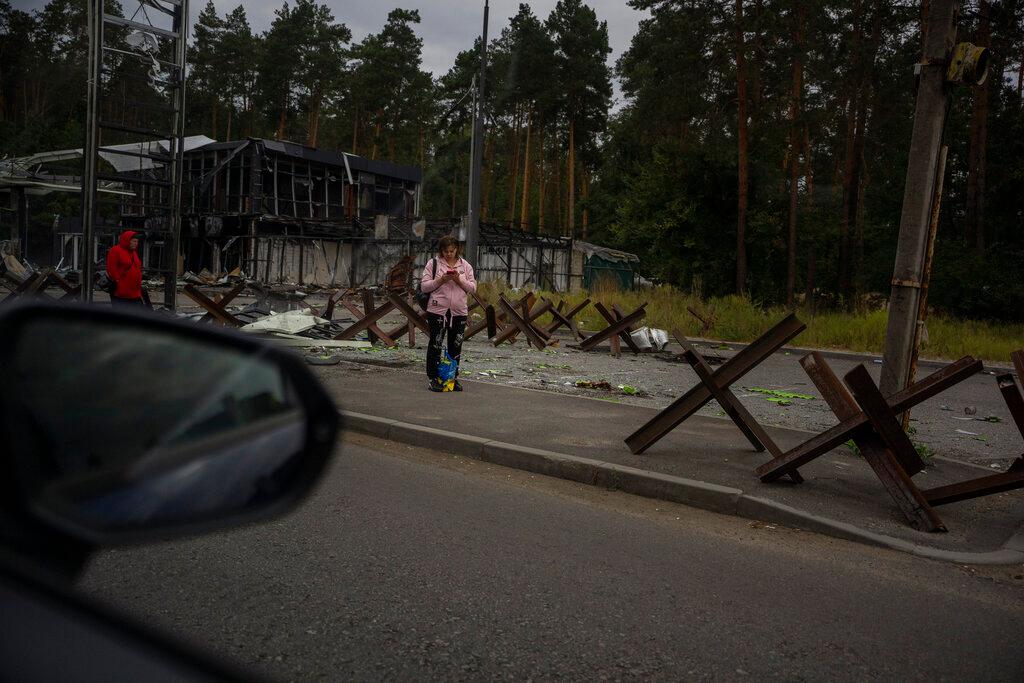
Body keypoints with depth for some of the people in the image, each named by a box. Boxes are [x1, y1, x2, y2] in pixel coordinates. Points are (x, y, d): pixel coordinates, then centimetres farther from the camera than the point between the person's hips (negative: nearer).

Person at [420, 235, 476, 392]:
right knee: (436, 344, 1)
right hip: (437, 310, -3)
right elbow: (424, 286, -2)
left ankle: (453, 377, 20)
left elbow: (473, 288, 6)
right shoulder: (433, 264, 2)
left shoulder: (465, 265, 10)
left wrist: (459, 280, -11)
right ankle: (433, 378, 10)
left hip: (459, 312, 3)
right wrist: (440, 280, -15)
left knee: (456, 346, 8)